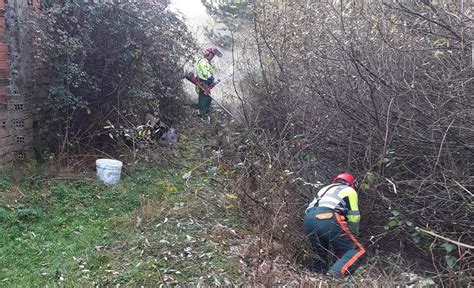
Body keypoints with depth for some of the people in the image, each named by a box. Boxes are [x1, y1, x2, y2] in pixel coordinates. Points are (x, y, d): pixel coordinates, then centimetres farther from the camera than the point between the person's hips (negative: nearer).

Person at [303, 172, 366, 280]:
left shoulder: (324, 188, 37)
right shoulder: (350, 190, 22)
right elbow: (353, 217, 11)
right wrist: (353, 235, 27)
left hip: (308, 220, 6)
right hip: (328, 220, -6)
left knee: (320, 254, 27)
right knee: (357, 250, 4)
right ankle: (336, 272, -15)